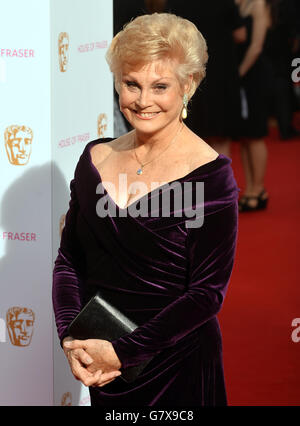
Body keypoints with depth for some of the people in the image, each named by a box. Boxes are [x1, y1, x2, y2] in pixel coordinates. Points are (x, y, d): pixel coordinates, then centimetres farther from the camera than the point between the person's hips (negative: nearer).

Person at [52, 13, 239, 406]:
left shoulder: (210, 175, -13)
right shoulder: (96, 158, 2)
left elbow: (207, 293, -15)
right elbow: (69, 260, 6)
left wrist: (122, 352, -18)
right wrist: (71, 339, -10)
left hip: (178, 371, -4)